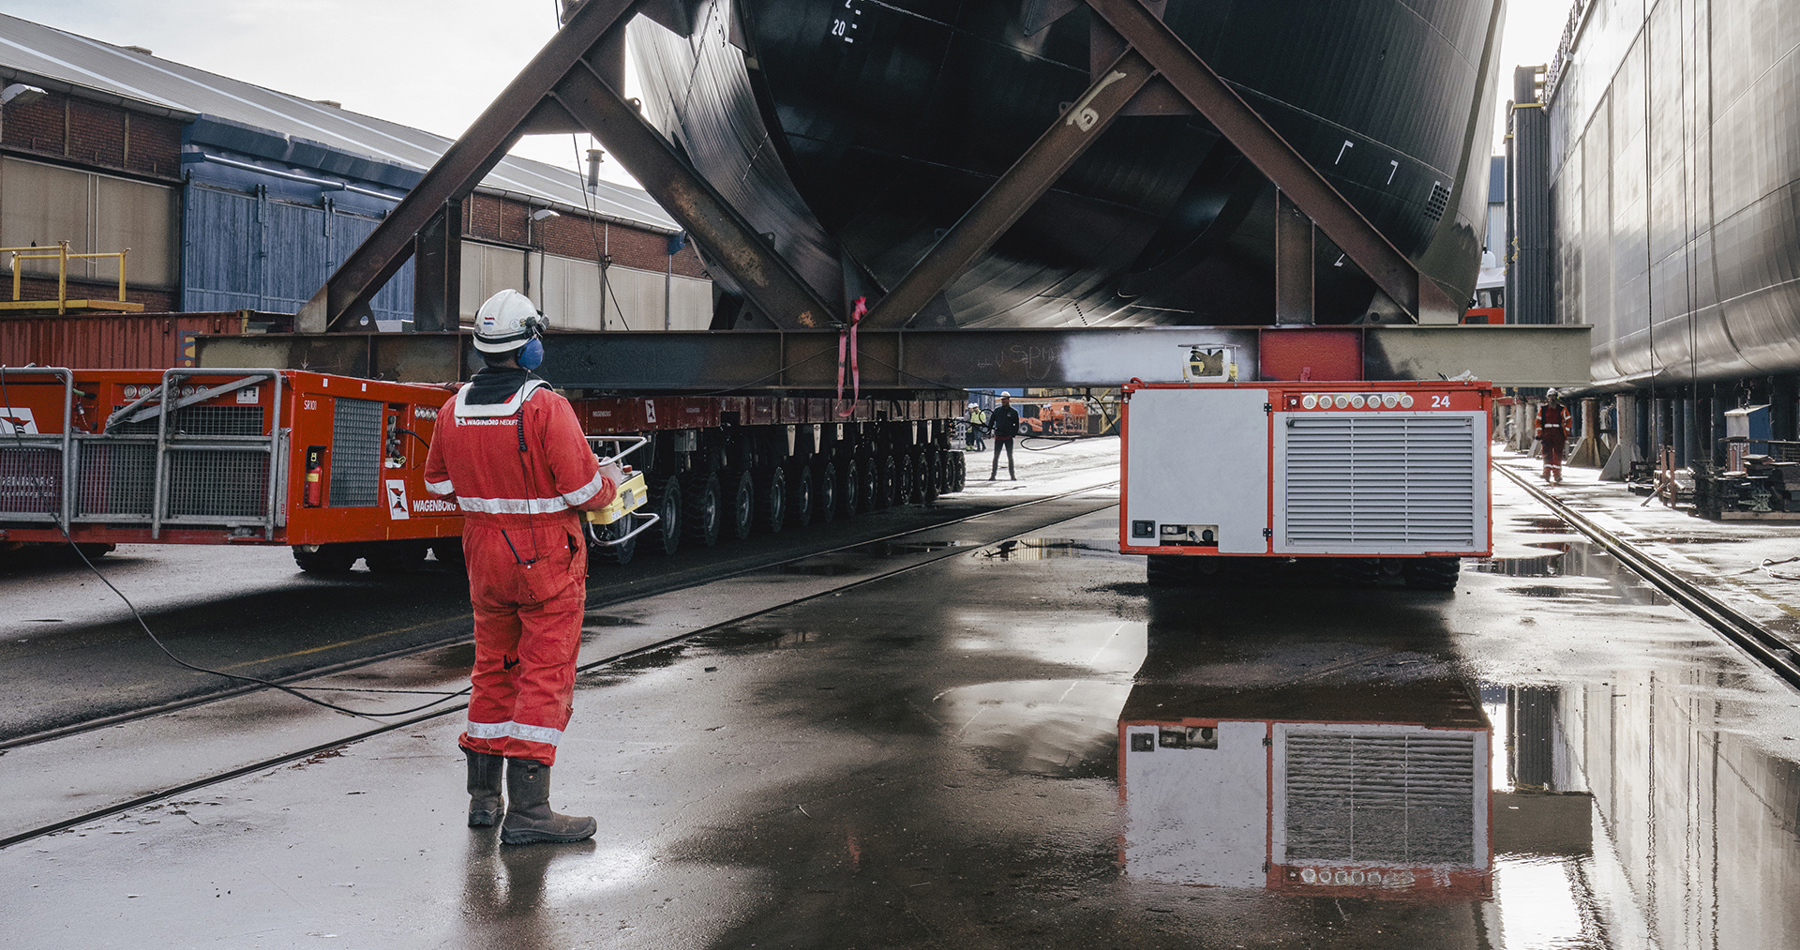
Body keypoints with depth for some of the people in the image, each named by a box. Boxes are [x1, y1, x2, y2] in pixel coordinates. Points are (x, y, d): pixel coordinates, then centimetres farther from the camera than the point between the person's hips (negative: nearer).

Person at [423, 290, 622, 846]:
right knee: (546, 677, -2)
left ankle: (483, 796, 24)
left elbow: (439, 481, 14)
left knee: (493, 669, 18)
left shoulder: (454, 410, 0)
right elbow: (585, 490, -18)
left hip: (485, 561, 6)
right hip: (547, 562, -6)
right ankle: (527, 810, -4)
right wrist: (611, 480, 3)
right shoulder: (546, 408, -19)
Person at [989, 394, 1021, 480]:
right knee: (996, 456, 2)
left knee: (1010, 456, 4)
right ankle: (993, 475, 6)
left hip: (1008, 438, -1)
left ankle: (1012, 475, 9)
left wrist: (1013, 434, -5)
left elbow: (1017, 425, 5)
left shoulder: (1014, 412, 3)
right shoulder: (997, 411, 8)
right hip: (998, 437, 1)